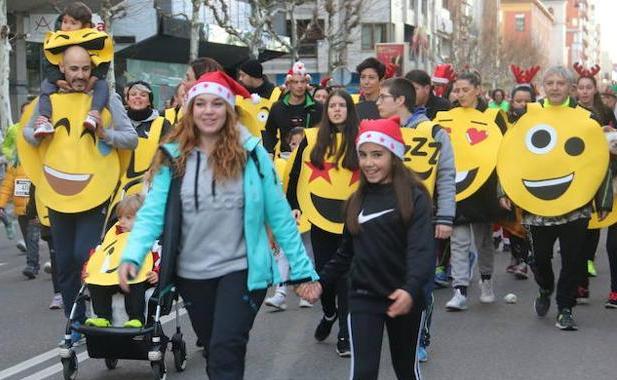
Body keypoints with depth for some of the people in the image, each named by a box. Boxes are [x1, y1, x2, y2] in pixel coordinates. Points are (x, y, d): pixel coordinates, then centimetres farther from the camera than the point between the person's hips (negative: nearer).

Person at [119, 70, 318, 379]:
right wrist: (132, 255, -26)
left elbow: (278, 213, -5)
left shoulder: (250, 152, -8)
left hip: (241, 270, -3)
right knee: (213, 352, 19)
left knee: (225, 354, -13)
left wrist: (301, 268, -6)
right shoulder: (174, 156, -4)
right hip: (191, 273, 3)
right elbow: (153, 211, -9)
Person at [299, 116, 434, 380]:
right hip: (363, 297, 3)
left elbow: (422, 248, -22)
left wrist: (411, 289, -37)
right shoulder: (357, 200, 7)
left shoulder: (414, 197, -9)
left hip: (403, 298, -3)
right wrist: (321, 281, 7)